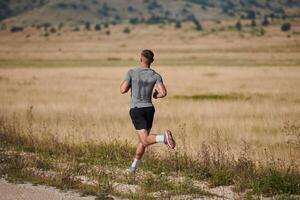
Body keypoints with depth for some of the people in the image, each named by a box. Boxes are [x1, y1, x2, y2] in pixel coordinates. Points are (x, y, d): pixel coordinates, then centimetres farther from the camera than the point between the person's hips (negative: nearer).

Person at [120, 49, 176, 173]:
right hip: (149, 109, 3)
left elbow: (122, 90, -12)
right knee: (142, 140, 19)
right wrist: (156, 95, 9)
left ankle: (164, 137, -41)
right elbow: (163, 93, -15)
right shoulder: (156, 76, -4)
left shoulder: (132, 72, -8)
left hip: (136, 110, -3)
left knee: (145, 140, -12)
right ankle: (133, 166, 22)